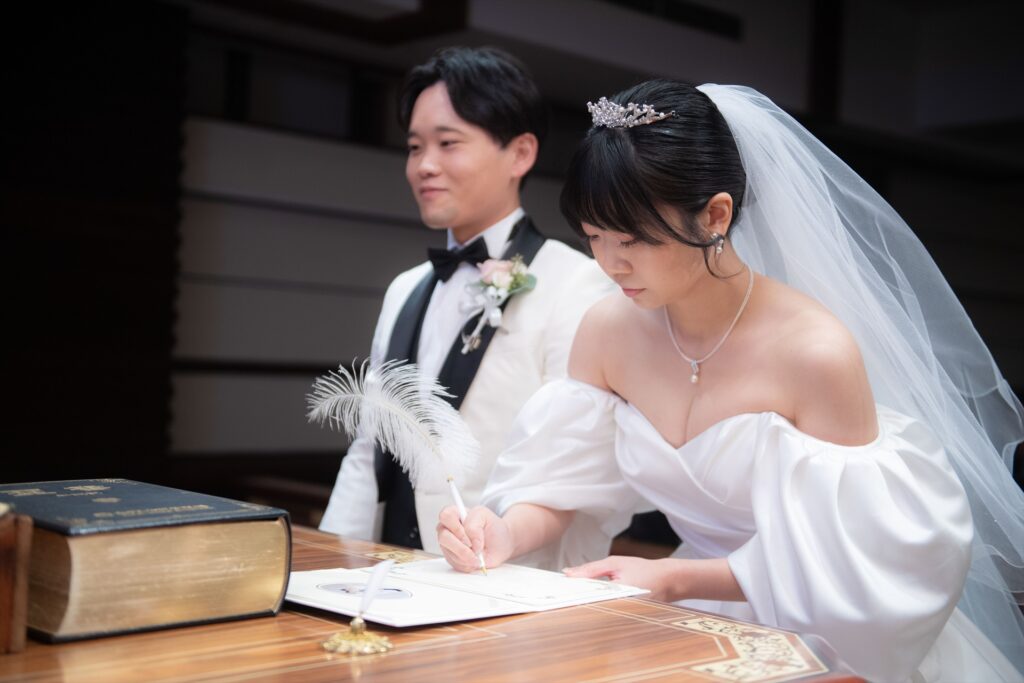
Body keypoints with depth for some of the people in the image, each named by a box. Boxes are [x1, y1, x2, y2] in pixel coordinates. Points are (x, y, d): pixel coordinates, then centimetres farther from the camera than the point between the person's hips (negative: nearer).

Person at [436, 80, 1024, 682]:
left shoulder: (817, 353, -21)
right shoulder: (607, 333, -4)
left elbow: (838, 559, -14)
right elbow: (563, 487, 3)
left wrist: (675, 580, -18)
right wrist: (508, 535, -16)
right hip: (696, 629, 4)